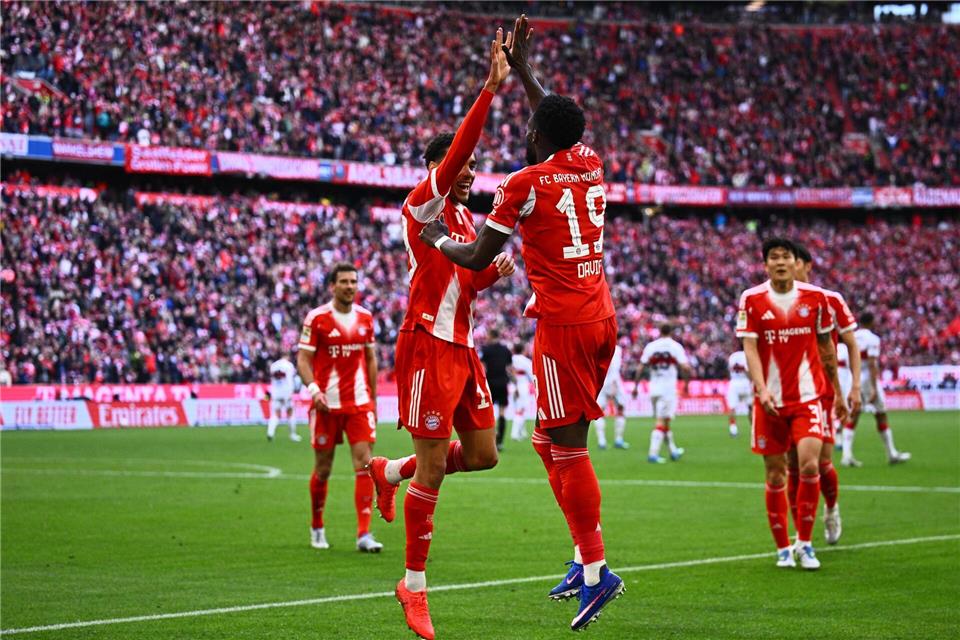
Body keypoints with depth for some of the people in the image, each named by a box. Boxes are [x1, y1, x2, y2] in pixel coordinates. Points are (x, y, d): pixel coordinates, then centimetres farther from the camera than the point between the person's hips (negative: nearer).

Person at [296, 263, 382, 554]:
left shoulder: (365, 318, 8)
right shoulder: (317, 318, -5)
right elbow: (303, 359, -6)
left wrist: (373, 399, 15)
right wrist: (314, 389, -21)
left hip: (360, 403, 3)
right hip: (327, 404, -3)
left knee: (364, 463, -8)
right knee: (323, 469, 6)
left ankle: (364, 534, -10)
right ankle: (317, 528, 26)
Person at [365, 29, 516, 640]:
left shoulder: (465, 216, 17)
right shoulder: (423, 205, -8)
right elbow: (456, 150, -23)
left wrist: (494, 272, 6)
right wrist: (491, 88, -27)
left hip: (463, 347, 8)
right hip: (429, 345, -8)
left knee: (482, 454, 7)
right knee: (434, 466, -7)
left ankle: (392, 472, 29)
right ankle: (414, 585, 2)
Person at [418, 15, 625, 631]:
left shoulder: (525, 183, -9)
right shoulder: (591, 165, 10)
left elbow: (477, 258, -2)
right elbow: (564, 125, 33)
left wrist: (438, 238, 17)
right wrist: (523, 70, 39)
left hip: (564, 323, -8)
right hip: (602, 318, 8)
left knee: (569, 445, -6)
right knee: (550, 439, 15)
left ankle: (597, 570, -7)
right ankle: (585, 557, 13)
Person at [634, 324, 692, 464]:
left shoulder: (650, 346, 5)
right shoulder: (675, 346, -4)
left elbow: (640, 368, 2)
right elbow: (685, 367, -11)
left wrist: (636, 386, 10)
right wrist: (686, 383, 4)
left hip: (653, 388, 4)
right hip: (668, 388, -4)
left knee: (663, 420, 17)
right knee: (662, 421, -5)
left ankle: (673, 451, 27)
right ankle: (653, 453, -16)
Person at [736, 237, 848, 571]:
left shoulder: (815, 297, 3)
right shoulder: (752, 300, -2)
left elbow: (826, 349, 12)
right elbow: (750, 348, -8)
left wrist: (838, 393, 16)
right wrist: (761, 390, -22)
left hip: (808, 396, 0)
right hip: (770, 401, 0)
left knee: (809, 464, -15)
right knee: (775, 475, 3)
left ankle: (805, 542, -2)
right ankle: (783, 548, 16)